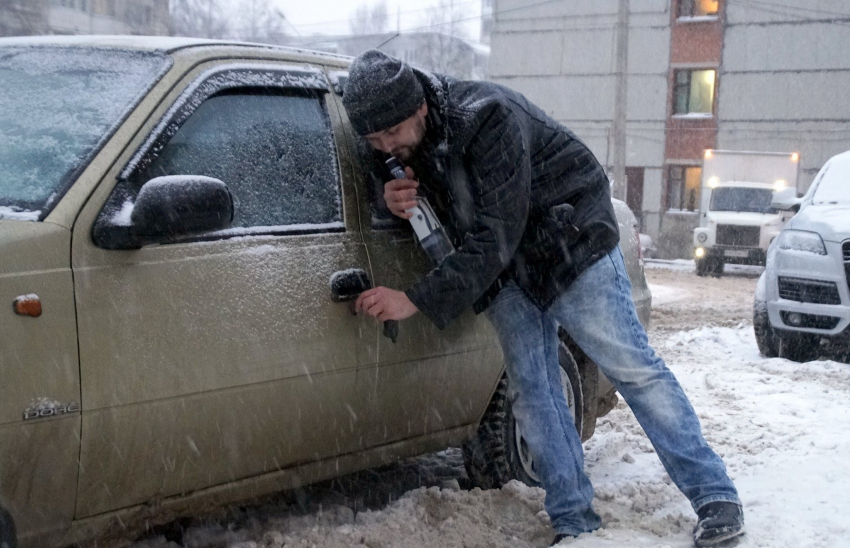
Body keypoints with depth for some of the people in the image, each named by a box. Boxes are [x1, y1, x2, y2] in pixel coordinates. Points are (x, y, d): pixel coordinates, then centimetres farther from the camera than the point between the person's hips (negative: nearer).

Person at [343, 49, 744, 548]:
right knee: (531, 391, 3)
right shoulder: (407, 149, -5)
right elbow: (444, 218, 8)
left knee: (632, 367, -7)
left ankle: (715, 497, 3)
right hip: (505, 275, 7)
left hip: (572, 249, -7)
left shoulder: (488, 118, -30)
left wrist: (417, 300, -35)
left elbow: (496, 239, -33)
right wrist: (404, 201, -17)